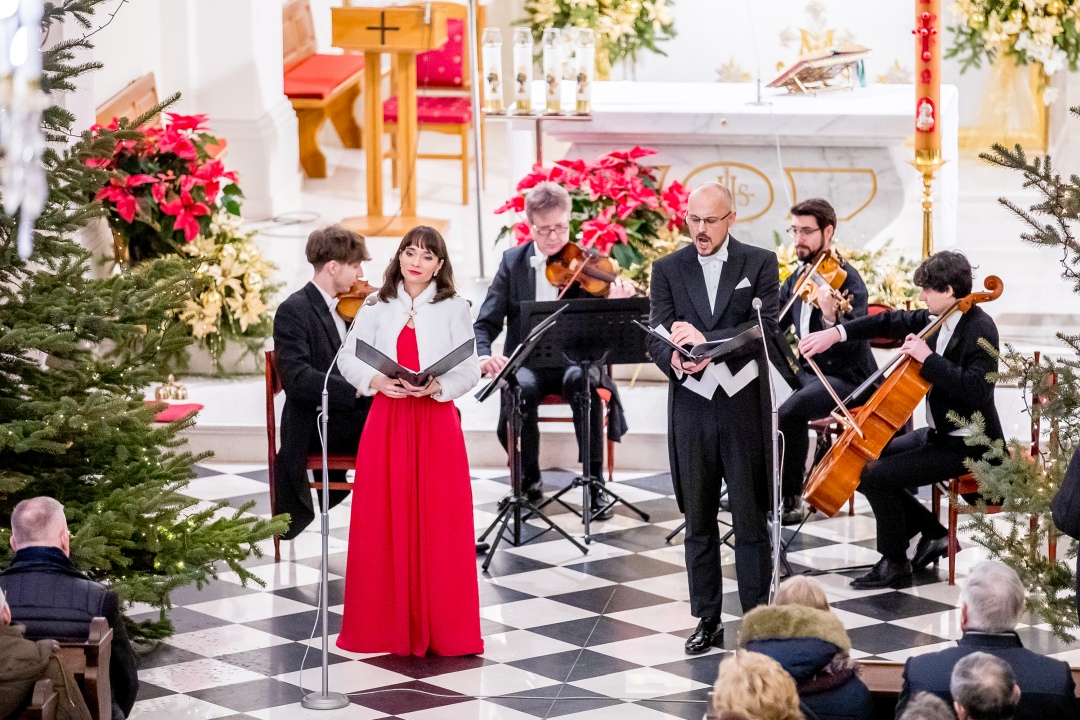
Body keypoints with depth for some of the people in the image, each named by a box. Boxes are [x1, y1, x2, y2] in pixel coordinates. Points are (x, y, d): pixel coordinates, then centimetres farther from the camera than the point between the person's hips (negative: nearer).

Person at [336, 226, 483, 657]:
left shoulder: (453, 309, 2)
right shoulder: (377, 307, 7)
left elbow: (470, 371, -2)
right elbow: (349, 358, 5)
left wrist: (439, 386, -20)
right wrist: (374, 381, -14)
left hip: (436, 421, -1)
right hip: (387, 420, 1)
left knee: (439, 524, -2)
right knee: (383, 524, 1)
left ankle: (442, 628, 6)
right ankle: (386, 626, 11)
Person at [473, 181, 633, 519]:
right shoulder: (513, 262, 6)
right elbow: (486, 323, 2)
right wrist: (483, 355, -20)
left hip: (574, 359, -1)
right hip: (526, 362, 1)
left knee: (583, 380, -36)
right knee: (521, 387, -34)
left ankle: (593, 482, -26)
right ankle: (529, 481, -13)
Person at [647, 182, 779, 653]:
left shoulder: (760, 264, 1)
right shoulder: (668, 270, 7)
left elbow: (766, 325, -12)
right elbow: (657, 336, 0)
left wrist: (708, 341, -26)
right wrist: (675, 360, -23)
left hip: (744, 406, -2)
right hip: (692, 406, 2)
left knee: (751, 519, 1)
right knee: (698, 520, 8)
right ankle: (707, 619, 16)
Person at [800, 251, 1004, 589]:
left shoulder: (980, 331, -22)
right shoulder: (938, 318, 3)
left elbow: (976, 390, -34)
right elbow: (892, 322, 13)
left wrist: (928, 357, -31)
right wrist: (836, 333, 3)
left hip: (966, 444, -10)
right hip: (939, 432, 10)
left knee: (876, 475, -18)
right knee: (867, 459, 15)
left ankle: (894, 562, -1)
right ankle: (932, 533, 18)